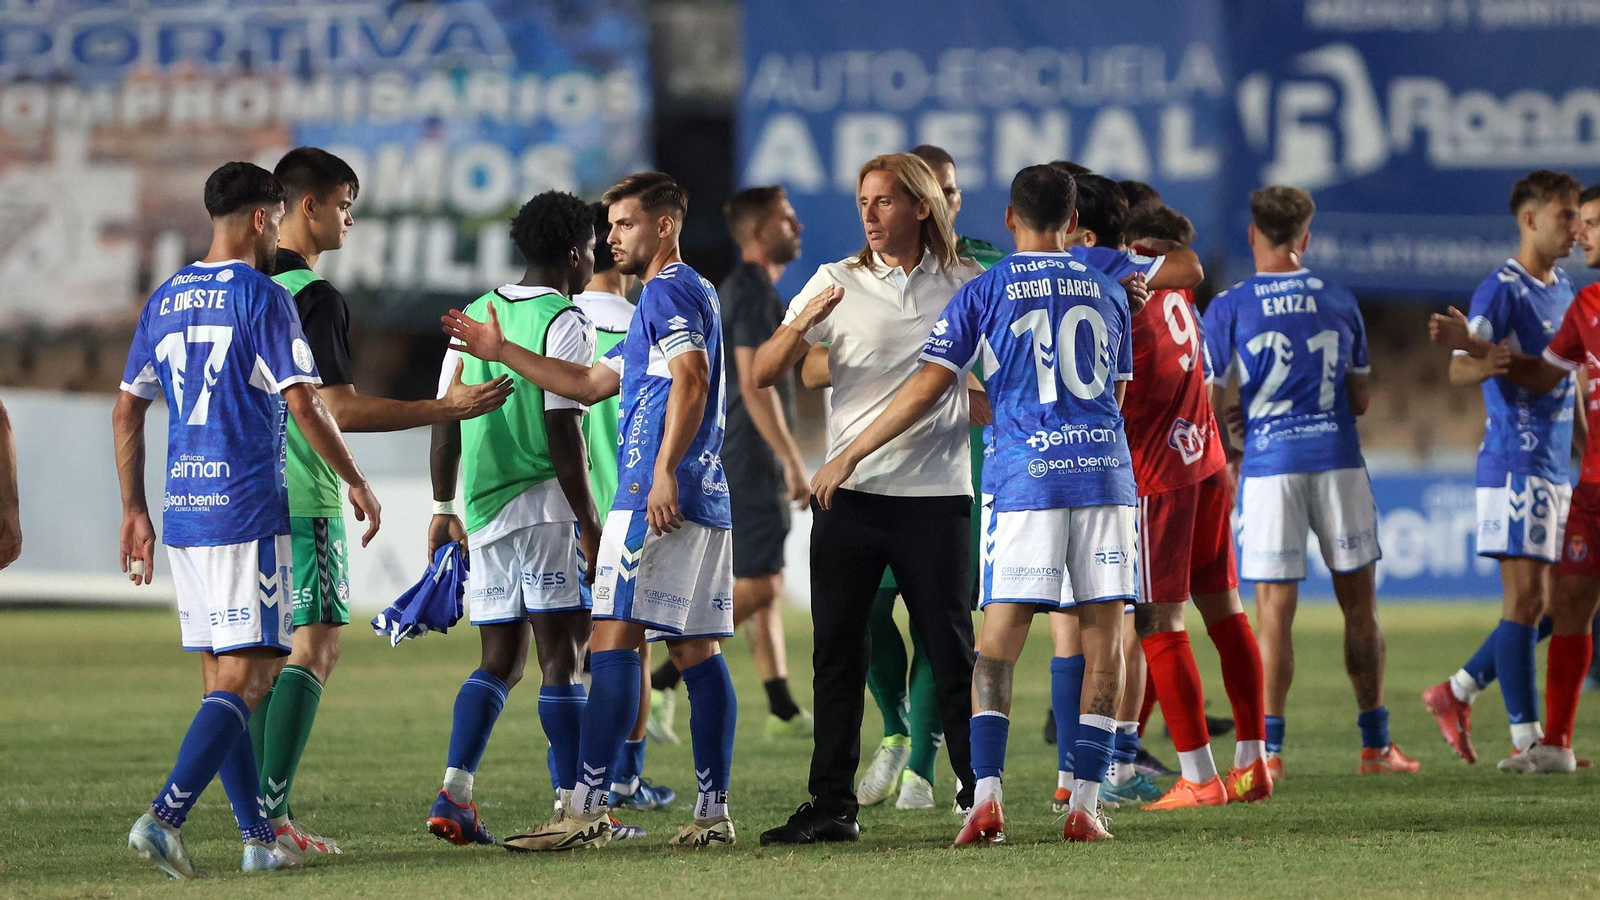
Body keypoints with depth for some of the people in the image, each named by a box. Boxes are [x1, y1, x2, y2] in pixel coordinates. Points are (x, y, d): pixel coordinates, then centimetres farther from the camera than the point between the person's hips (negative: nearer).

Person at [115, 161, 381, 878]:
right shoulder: (264, 299, -8)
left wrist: (134, 512, 20)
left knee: (220, 680, 11)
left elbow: (127, 410, 15)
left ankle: (259, 838, 12)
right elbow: (304, 407, -12)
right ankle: (164, 815, -21)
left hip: (181, 514, 7)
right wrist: (357, 484, 1)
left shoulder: (165, 301, 13)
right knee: (246, 679, -7)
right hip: (247, 511, -7)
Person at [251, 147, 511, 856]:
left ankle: (262, 815, 8)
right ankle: (271, 818, -14)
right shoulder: (312, 296, -13)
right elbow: (340, 409, -17)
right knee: (314, 647, -7)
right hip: (303, 497, -9)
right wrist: (449, 409, -13)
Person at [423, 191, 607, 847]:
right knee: (561, 651, -4)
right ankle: (573, 805, -5)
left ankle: (454, 795, -1)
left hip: (483, 511, 7)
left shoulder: (476, 316, 14)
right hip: (543, 503, -7)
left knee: (502, 658, 12)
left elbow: (446, 420, 14)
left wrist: (444, 510, 21)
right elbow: (562, 429, -15)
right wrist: (588, 522, -12)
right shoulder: (565, 323, -8)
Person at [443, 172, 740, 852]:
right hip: (703, 503, 10)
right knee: (694, 650, 6)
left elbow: (692, 375, -21)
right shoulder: (686, 295, 27)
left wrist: (664, 472, -29)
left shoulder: (669, 291, -5)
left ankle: (587, 810, -14)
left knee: (613, 639, -10)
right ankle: (712, 814, 3)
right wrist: (500, 353, 27)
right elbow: (590, 384, 30)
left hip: (657, 498, -10)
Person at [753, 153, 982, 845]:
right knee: (838, 652, 2)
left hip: (936, 495, -1)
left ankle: (980, 794, 7)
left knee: (951, 650, 0)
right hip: (850, 494, 1)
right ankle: (832, 806, 6)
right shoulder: (837, 282, 5)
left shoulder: (964, 286, 5)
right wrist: (801, 325, -19)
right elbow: (763, 374, -1)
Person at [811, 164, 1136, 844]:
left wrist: (848, 457, 5)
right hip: (1105, 473, 3)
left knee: (996, 646, -1)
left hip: (1026, 479, -3)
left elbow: (926, 390, -3)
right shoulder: (1106, 292, 13)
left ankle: (986, 797, -15)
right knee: (1102, 640, 5)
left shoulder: (984, 294, 1)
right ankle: (1085, 804, 0)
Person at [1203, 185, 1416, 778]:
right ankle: (1374, 745, 13)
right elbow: (1359, 400, 12)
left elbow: (1208, 407, -2)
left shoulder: (1227, 309, -2)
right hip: (1339, 462, 2)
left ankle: (1270, 751, -6)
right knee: (1359, 605, 10)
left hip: (1269, 466, -2)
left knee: (1275, 612, -1)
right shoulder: (1339, 302, 6)